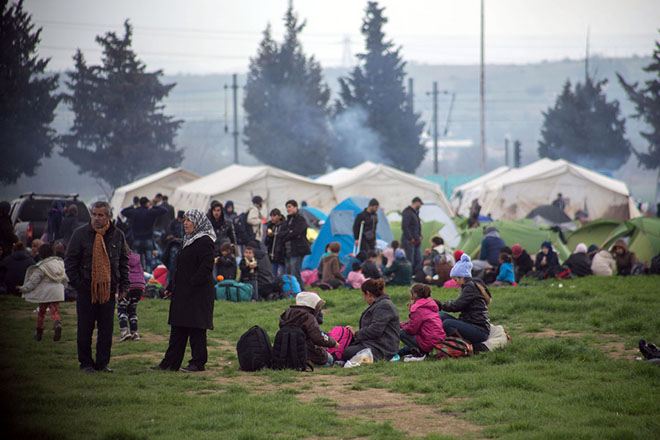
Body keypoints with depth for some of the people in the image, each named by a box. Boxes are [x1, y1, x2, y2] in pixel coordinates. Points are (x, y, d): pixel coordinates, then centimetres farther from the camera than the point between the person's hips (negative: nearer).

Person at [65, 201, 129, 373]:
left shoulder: (117, 236, 6)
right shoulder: (80, 234, -1)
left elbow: (124, 262, 14)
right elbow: (70, 261, 2)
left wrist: (124, 286, 7)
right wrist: (77, 283, -5)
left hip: (108, 290, 2)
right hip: (86, 290, -2)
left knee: (106, 329, 4)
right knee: (85, 329, 2)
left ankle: (103, 363, 12)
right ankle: (86, 363, 12)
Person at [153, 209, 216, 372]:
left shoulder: (204, 242, -12)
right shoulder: (189, 241, 18)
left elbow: (206, 267, -20)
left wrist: (193, 283, -23)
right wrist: (171, 287, 19)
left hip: (197, 294, -10)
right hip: (183, 294, 10)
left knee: (196, 329, -5)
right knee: (177, 328, 11)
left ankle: (198, 363, 2)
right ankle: (170, 362, 14)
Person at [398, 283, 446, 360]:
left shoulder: (417, 309, -14)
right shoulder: (431, 304, 14)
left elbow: (412, 329, -13)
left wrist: (402, 325, 6)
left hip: (429, 343, -9)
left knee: (401, 333, -1)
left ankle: (419, 353, -7)